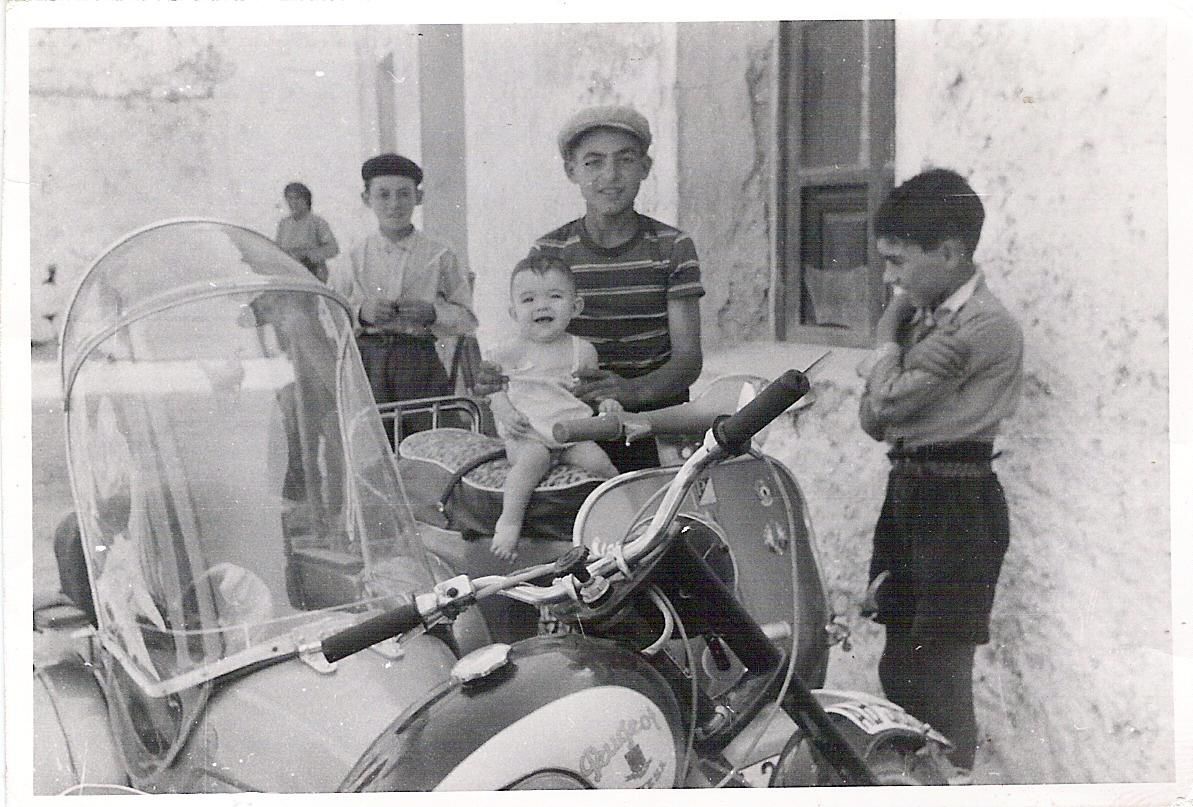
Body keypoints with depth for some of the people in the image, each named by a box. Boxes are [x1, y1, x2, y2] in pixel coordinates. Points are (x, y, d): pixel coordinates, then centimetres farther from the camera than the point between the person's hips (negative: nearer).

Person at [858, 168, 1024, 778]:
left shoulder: (985, 325, -15)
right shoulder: (927, 317, 12)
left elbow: (887, 402, -19)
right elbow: (872, 419, 7)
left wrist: (888, 335, -2)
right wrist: (897, 329, -3)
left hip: (956, 502, -9)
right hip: (907, 493, 9)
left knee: (939, 669, -7)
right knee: (900, 666, 17)